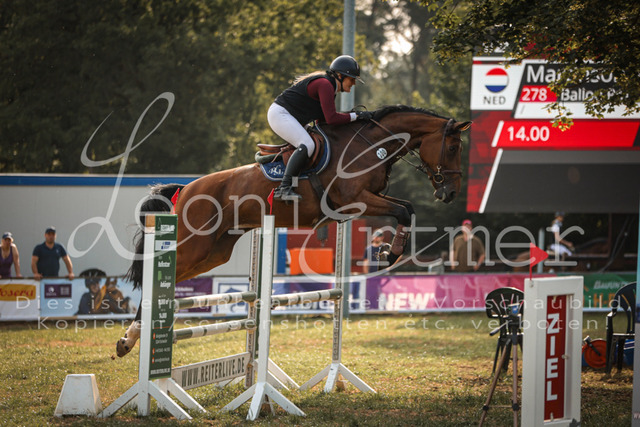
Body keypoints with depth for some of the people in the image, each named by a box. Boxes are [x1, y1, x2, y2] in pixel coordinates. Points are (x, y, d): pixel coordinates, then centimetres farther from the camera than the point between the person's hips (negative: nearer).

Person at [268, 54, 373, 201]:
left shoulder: (329, 86, 13)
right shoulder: (324, 84, -19)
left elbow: (323, 117, 14)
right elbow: (331, 119, -24)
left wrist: (350, 115, 5)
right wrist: (356, 116, -18)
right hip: (280, 113, -11)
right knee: (307, 145, -28)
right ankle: (284, 188, -32)